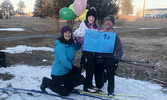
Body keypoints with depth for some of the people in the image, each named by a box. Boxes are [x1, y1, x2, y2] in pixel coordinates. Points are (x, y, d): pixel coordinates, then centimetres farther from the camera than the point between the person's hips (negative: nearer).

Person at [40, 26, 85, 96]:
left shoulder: (70, 43, 0)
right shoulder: (60, 46, -26)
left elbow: (76, 47, 23)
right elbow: (64, 61, -29)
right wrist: (73, 68, -16)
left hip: (67, 71, 8)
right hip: (58, 74, -8)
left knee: (81, 80, 0)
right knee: (65, 93, 3)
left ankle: (66, 86, 23)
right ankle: (46, 82, 17)